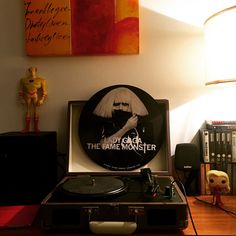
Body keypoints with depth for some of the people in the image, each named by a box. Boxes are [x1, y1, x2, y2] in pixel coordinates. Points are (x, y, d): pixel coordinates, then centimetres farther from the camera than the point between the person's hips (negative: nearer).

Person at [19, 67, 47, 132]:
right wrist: (22, 99, 4)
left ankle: (36, 128, 7)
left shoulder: (41, 80, -3)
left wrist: (42, 99, -8)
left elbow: (44, 91, -3)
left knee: (36, 111, 0)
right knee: (28, 111, 5)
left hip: (35, 96, -2)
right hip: (28, 96, 2)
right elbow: (21, 91, 9)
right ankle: (27, 128, 10)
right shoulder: (24, 80, 3)